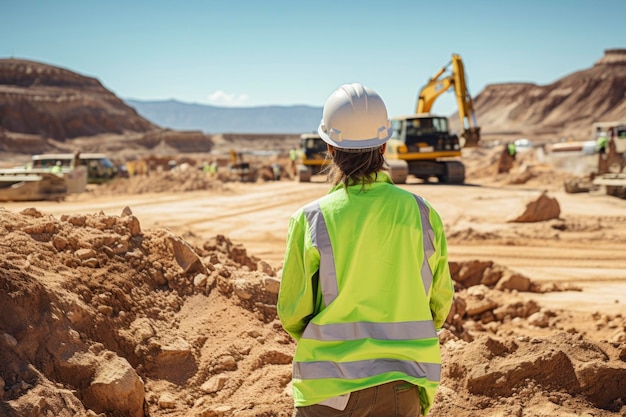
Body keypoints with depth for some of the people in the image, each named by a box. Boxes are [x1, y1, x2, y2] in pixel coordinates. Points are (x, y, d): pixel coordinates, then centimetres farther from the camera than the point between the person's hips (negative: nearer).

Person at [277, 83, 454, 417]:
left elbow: (291, 314, -3)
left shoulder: (310, 220, -11)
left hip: (330, 386, -2)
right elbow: (441, 301, 6)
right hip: (402, 385, 2)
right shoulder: (422, 214, -4)